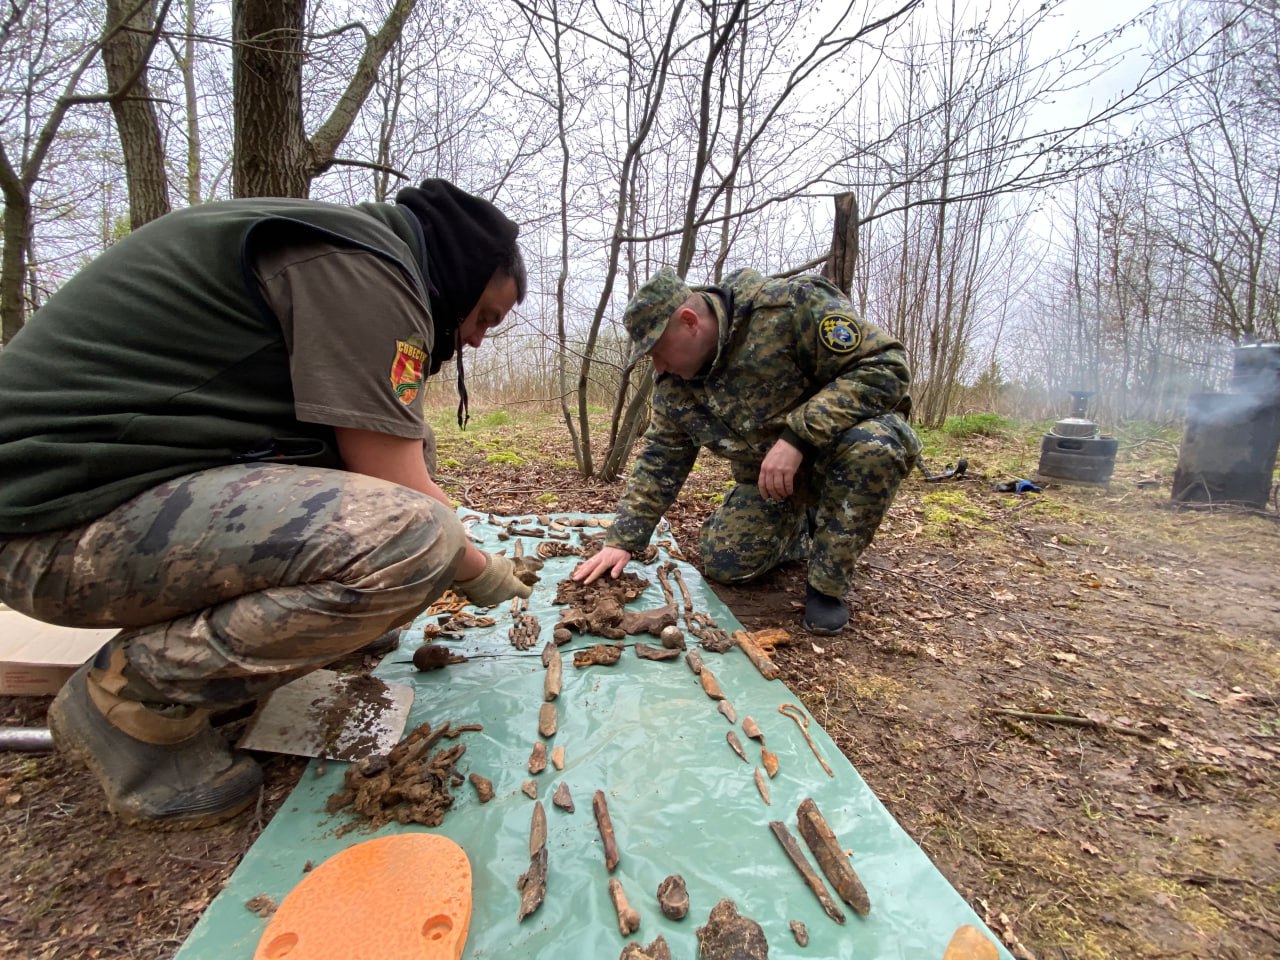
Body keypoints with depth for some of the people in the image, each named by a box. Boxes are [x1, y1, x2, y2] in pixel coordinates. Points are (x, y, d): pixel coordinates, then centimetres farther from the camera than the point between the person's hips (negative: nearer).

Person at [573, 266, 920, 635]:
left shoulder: (792, 305, -26)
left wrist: (797, 436, -36)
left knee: (873, 446, -38)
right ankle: (801, 528, 23)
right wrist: (622, 540, -7)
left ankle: (828, 586, -15)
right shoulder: (673, 378, -6)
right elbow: (660, 459, -1)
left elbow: (886, 367, -28)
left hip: (844, 439, -4)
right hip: (766, 476, 5)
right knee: (722, 564, -9)